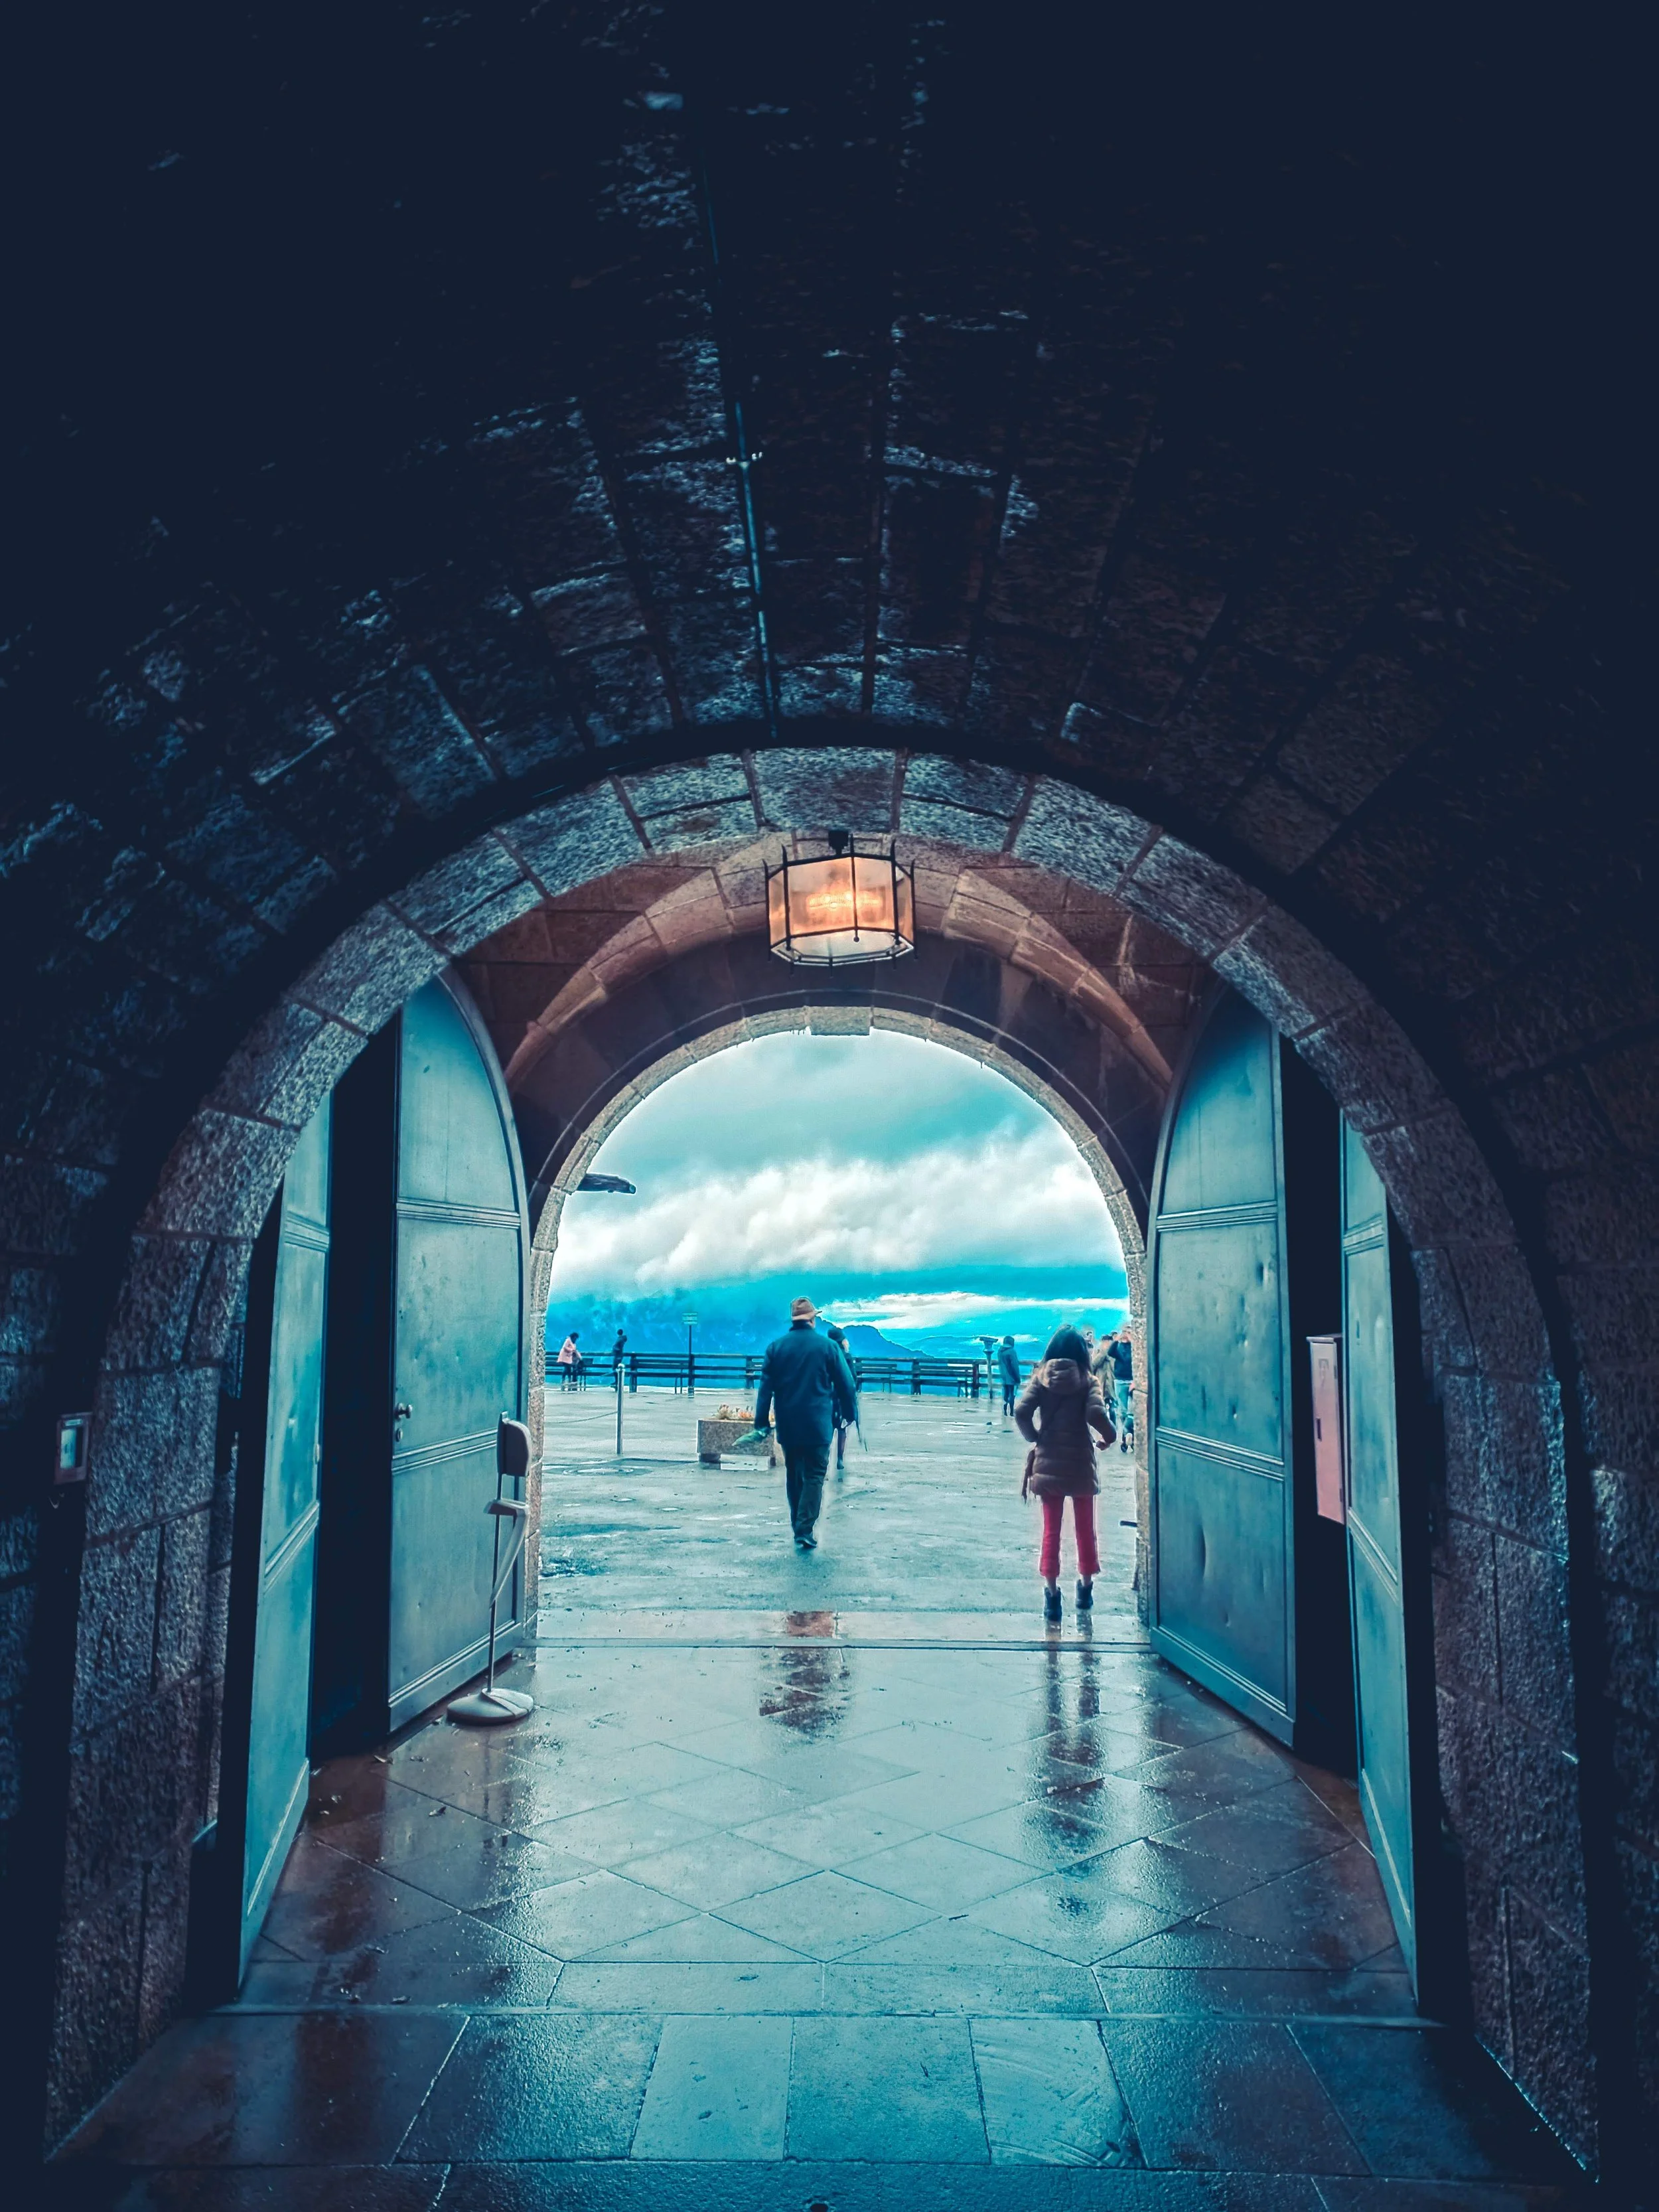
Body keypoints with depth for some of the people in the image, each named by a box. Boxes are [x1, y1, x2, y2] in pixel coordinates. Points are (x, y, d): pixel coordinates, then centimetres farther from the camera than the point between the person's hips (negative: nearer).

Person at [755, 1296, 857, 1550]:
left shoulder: (776, 1347, 2)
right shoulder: (828, 1347, -4)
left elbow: (765, 1387, 1)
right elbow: (846, 1385, 0)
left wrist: (761, 1422, 3)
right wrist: (850, 1414, 13)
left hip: (787, 1425, 3)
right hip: (818, 1424, -3)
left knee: (794, 1476, 15)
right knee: (815, 1475, 0)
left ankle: (798, 1527, 20)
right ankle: (805, 1529, -11)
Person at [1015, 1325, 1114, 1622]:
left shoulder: (1041, 1378, -2)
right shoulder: (1087, 1381, -6)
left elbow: (1021, 1412, -14)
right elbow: (1096, 1414, -22)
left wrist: (1033, 1437, 2)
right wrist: (1109, 1436, -3)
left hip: (1048, 1464, 1)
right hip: (1080, 1464, -1)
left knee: (1051, 1531, 7)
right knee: (1085, 1528, 15)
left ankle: (1051, 1594, 5)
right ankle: (1085, 1589, 25)